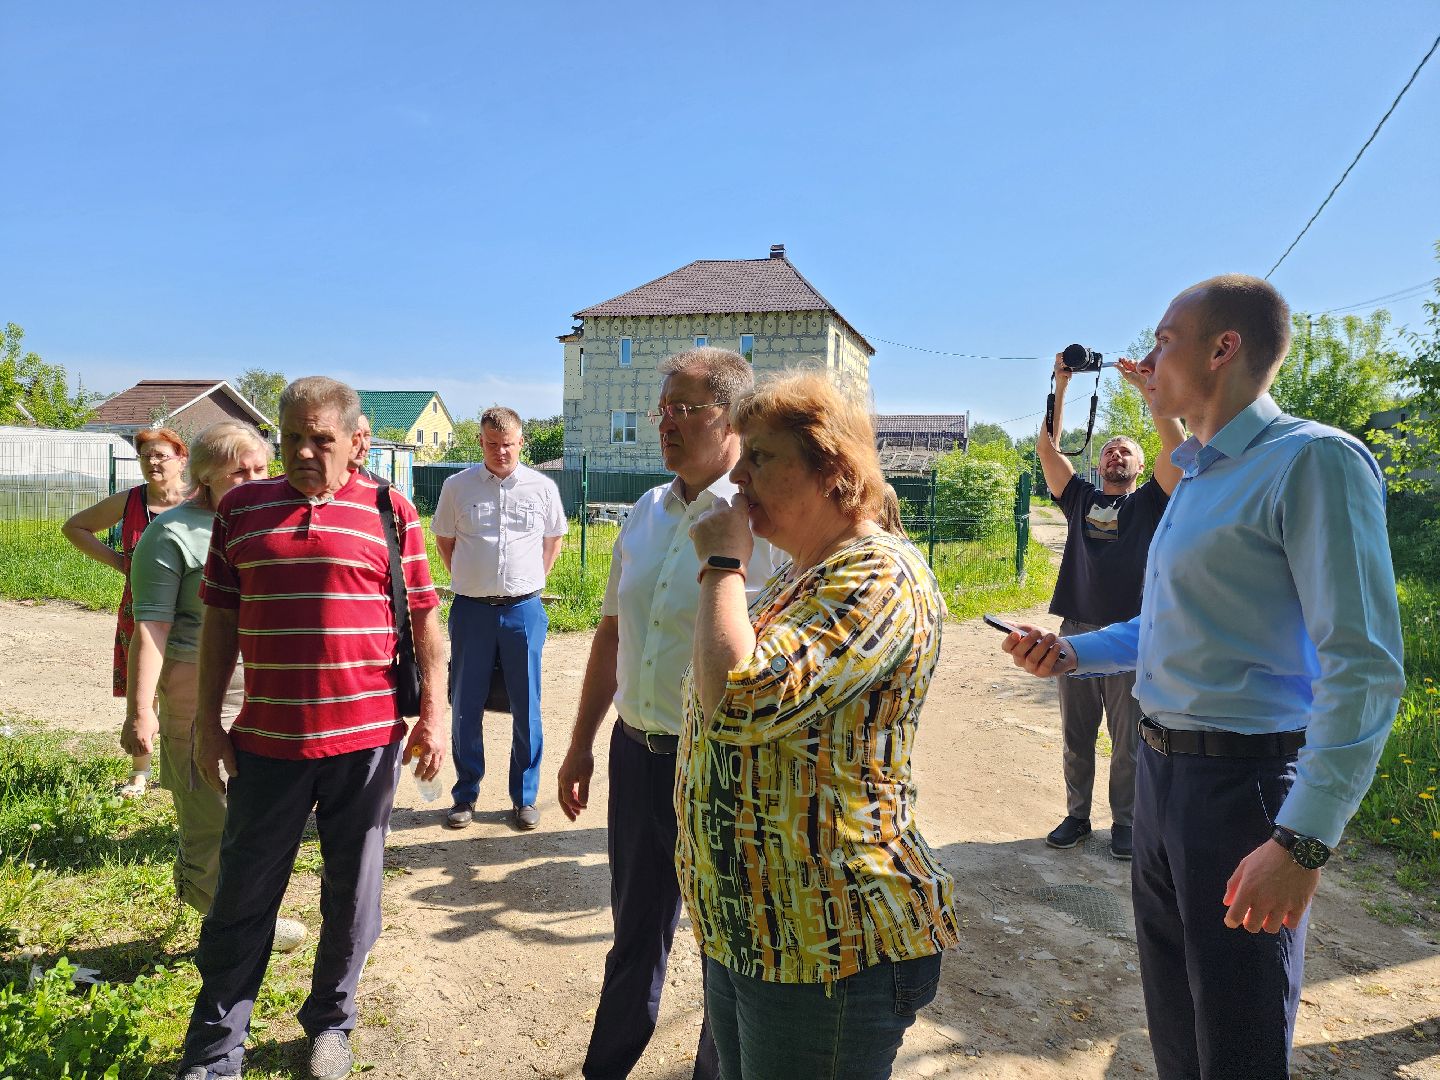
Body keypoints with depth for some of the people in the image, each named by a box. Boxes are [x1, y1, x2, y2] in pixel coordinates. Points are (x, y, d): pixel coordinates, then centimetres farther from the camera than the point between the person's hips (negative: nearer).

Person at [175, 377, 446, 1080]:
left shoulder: (390, 512, 0)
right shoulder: (241, 508, 6)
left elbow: (424, 617, 2)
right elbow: (220, 618, 9)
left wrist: (433, 714, -1)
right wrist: (207, 720, 7)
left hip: (367, 740, -1)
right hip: (267, 737, 2)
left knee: (352, 893, 13)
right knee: (242, 897, 11)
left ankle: (331, 1022, 34)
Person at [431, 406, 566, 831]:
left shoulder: (543, 487, 2)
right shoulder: (457, 486, 2)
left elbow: (554, 539, 17)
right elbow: (443, 539, 15)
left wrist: (531, 581, 10)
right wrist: (468, 581, 9)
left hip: (524, 609, 0)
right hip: (471, 610, 0)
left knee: (526, 710, 6)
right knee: (465, 709, 8)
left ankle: (525, 798, 20)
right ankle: (465, 796, 24)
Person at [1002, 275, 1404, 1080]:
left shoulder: (1312, 461, -17)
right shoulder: (1200, 476, 12)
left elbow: (1363, 668, -23)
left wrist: (1302, 841, -26)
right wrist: (1074, 653, 7)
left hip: (1243, 779, -9)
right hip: (1163, 768, 9)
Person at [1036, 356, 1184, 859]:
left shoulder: (1150, 502, 7)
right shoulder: (1081, 498, 14)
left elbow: (1177, 445, -7)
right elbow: (1046, 447, 4)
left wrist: (1146, 385, -10)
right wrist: (1061, 385, -2)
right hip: (1076, 632, 2)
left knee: (1128, 741, 5)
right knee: (1075, 737, 10)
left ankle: (1125, 822, 19)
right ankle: (1077, 816, 23)